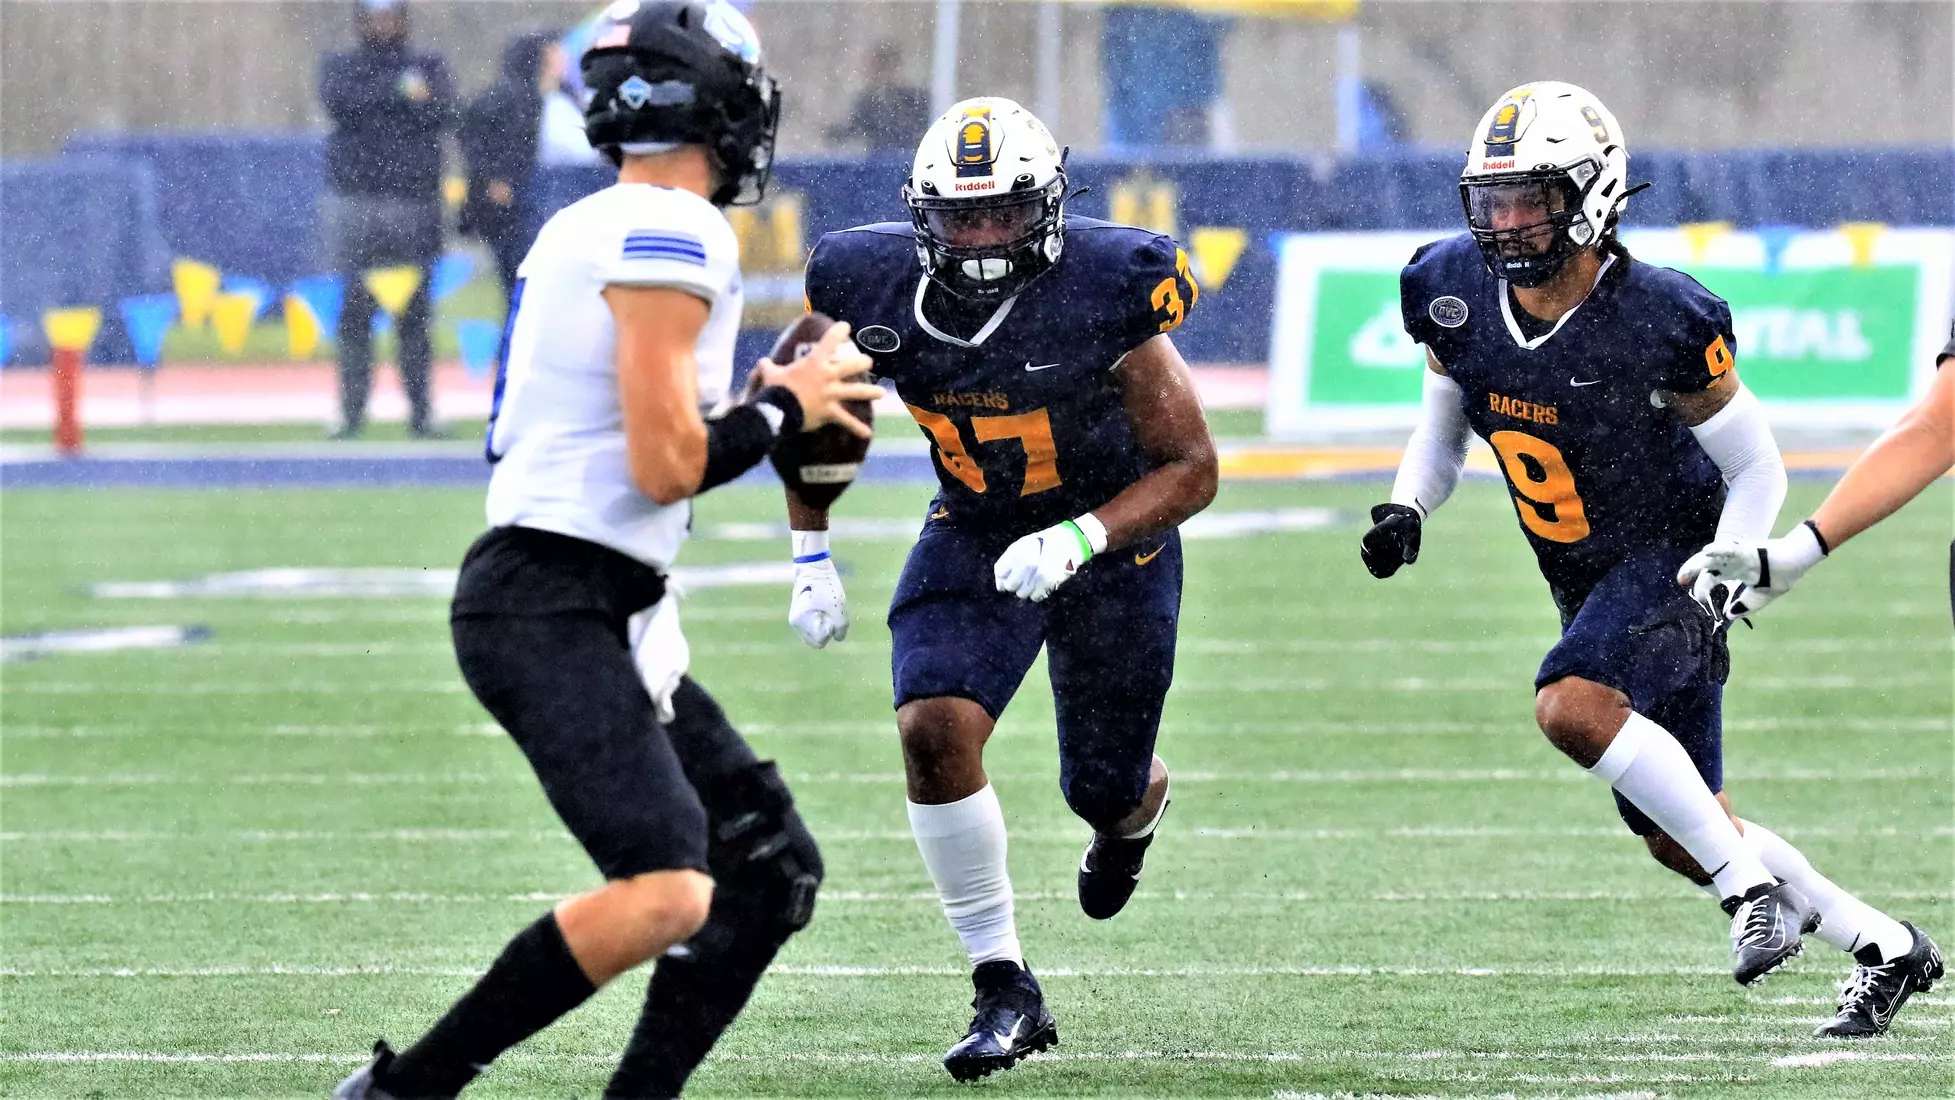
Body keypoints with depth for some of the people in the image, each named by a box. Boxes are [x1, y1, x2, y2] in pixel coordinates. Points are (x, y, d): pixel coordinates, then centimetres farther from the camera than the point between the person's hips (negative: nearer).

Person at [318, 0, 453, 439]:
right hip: (354, 201, 0)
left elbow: (441, 110, -6)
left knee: (414, 311, -1)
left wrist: (372, 104, -10)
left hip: (414, 203, 0)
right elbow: (338, 101, -8)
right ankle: (352, 410, 0)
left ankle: (421, 411, 2)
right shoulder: (339, 66, 13)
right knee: (354, 312, -3)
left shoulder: (428, 67, 14)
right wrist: (399, 93, -9)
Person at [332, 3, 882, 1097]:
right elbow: (664, 467, -17)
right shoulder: (674, 239, -13)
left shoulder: (582, 230, 16)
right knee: (666, 893, -24)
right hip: (549, 606, -11)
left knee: (773, 872, 10)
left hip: (584, 611, 11)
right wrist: (785, 407, -2)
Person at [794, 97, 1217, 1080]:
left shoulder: (1107, 291, -27)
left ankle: (1136, 809, 53)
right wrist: (811, 559, 1)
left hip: (1111, 536, -2)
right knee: (935, 727, -23)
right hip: (973, 539, 2)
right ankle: (1004, 990, -13)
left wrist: (1077, 540, -33)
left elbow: (1192, 468, -20)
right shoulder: (873, 287, -17)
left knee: (1104, 789, 9)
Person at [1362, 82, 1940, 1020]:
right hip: (1588, 586, 7)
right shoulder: (1455, 293, -8)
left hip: (1674, 558, -7)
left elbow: (1756, 472, -12)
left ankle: (1750, 879, -19)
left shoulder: (1659, 325, -23)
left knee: (1573, 708, -33)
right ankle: (1883, 944, 25)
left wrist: (1713, 591, -24)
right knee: (1675, 836, 8)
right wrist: (1406, 509, -7)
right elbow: (1443, 423, 12)